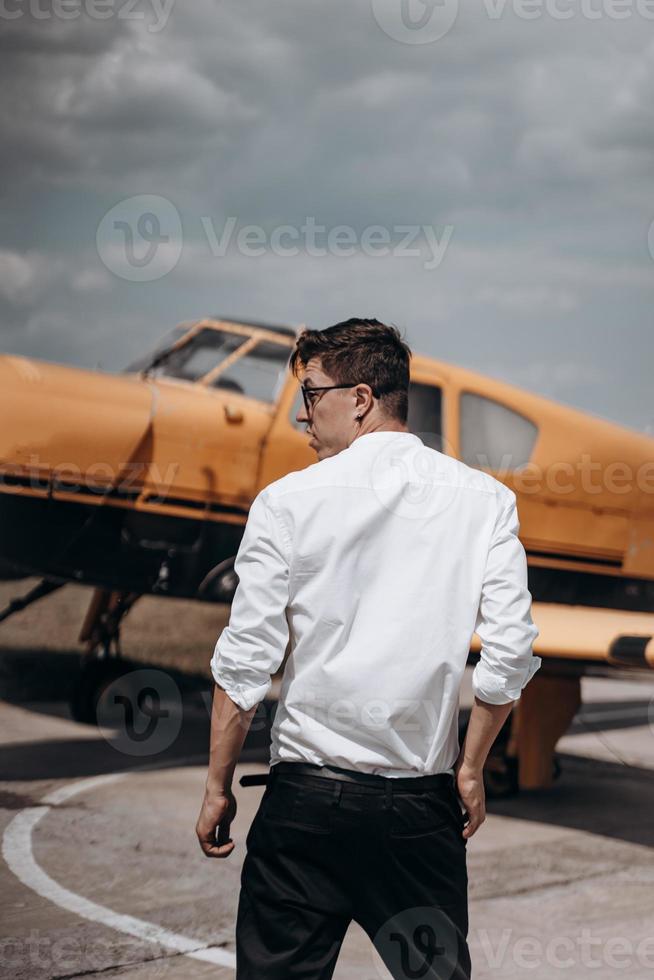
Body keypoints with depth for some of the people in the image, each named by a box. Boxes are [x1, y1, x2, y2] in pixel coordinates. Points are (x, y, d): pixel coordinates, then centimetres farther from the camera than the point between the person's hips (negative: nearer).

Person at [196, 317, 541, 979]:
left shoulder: (287, 503, -5)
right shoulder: (484, 500, 0)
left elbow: (245, 664, -5)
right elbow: (511, 653, -5)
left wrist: (218, 788, 4)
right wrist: (470, 770, 6)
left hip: (307, 798, -1)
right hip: (424, 801, 2)